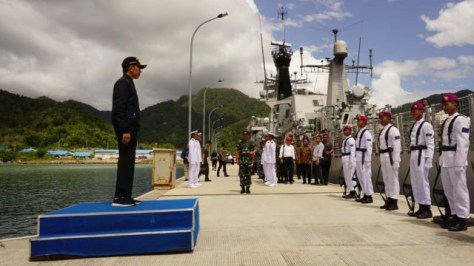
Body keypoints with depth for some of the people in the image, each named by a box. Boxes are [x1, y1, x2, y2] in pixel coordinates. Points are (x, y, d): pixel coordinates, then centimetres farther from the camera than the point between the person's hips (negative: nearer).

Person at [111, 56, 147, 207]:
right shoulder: (123, 83, -7)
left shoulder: (128, 83, 23)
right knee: (125, 162, -11)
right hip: (126, 129, -10)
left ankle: (126, 196, 11)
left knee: (128, 162, 8)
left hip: (130, 128, 10)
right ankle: (119, 197, -10)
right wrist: (125, 130, -23)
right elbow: (119, 109, -17)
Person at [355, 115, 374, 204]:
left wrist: (368, 161, -19)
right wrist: (355, 158, 16)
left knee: (366, 176, -5)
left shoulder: (366, 133, -13)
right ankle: (365, 195, 23)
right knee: (361, 177, 14)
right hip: (358, 157, 10)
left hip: (364, 157, -10)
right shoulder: (358, 132, 15)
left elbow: (368, 148, -17)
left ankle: (369, 196, 3)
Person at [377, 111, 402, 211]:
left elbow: (396, 147, -17)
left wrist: (395, 161, -20)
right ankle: (389, 199, 22)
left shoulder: (393, 130, -12)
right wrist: (381, 159, 16)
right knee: (386, 179, 14)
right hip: (383, 157, 9)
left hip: (390, 157, -9)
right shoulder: (382, 130, 16)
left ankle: (394, 201, 3)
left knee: (393, 179, -3)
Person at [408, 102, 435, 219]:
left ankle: (427, 209, 3)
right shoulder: (413, 126, 16)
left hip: (422, 155, -8)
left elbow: (430, 144, -12)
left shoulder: (426, 125, -8)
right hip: (413, 156, 9)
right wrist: (412, 156, 15)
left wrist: (428, 161, -17)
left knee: (422, 181, -5)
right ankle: (421, 208, 19)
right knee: (415, 182, 10)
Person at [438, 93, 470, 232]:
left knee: (459, 190, -3)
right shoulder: (446, 121, 17)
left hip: (456, 161, -9)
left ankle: (462, 219, 4)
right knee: (449, 190, 13)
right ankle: (455, 216, 23)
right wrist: (442, 159, 15)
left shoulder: (460, 120, -9)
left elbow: (463, 143, -16)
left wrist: (459, 163, -20)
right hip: (446, 161, 9)